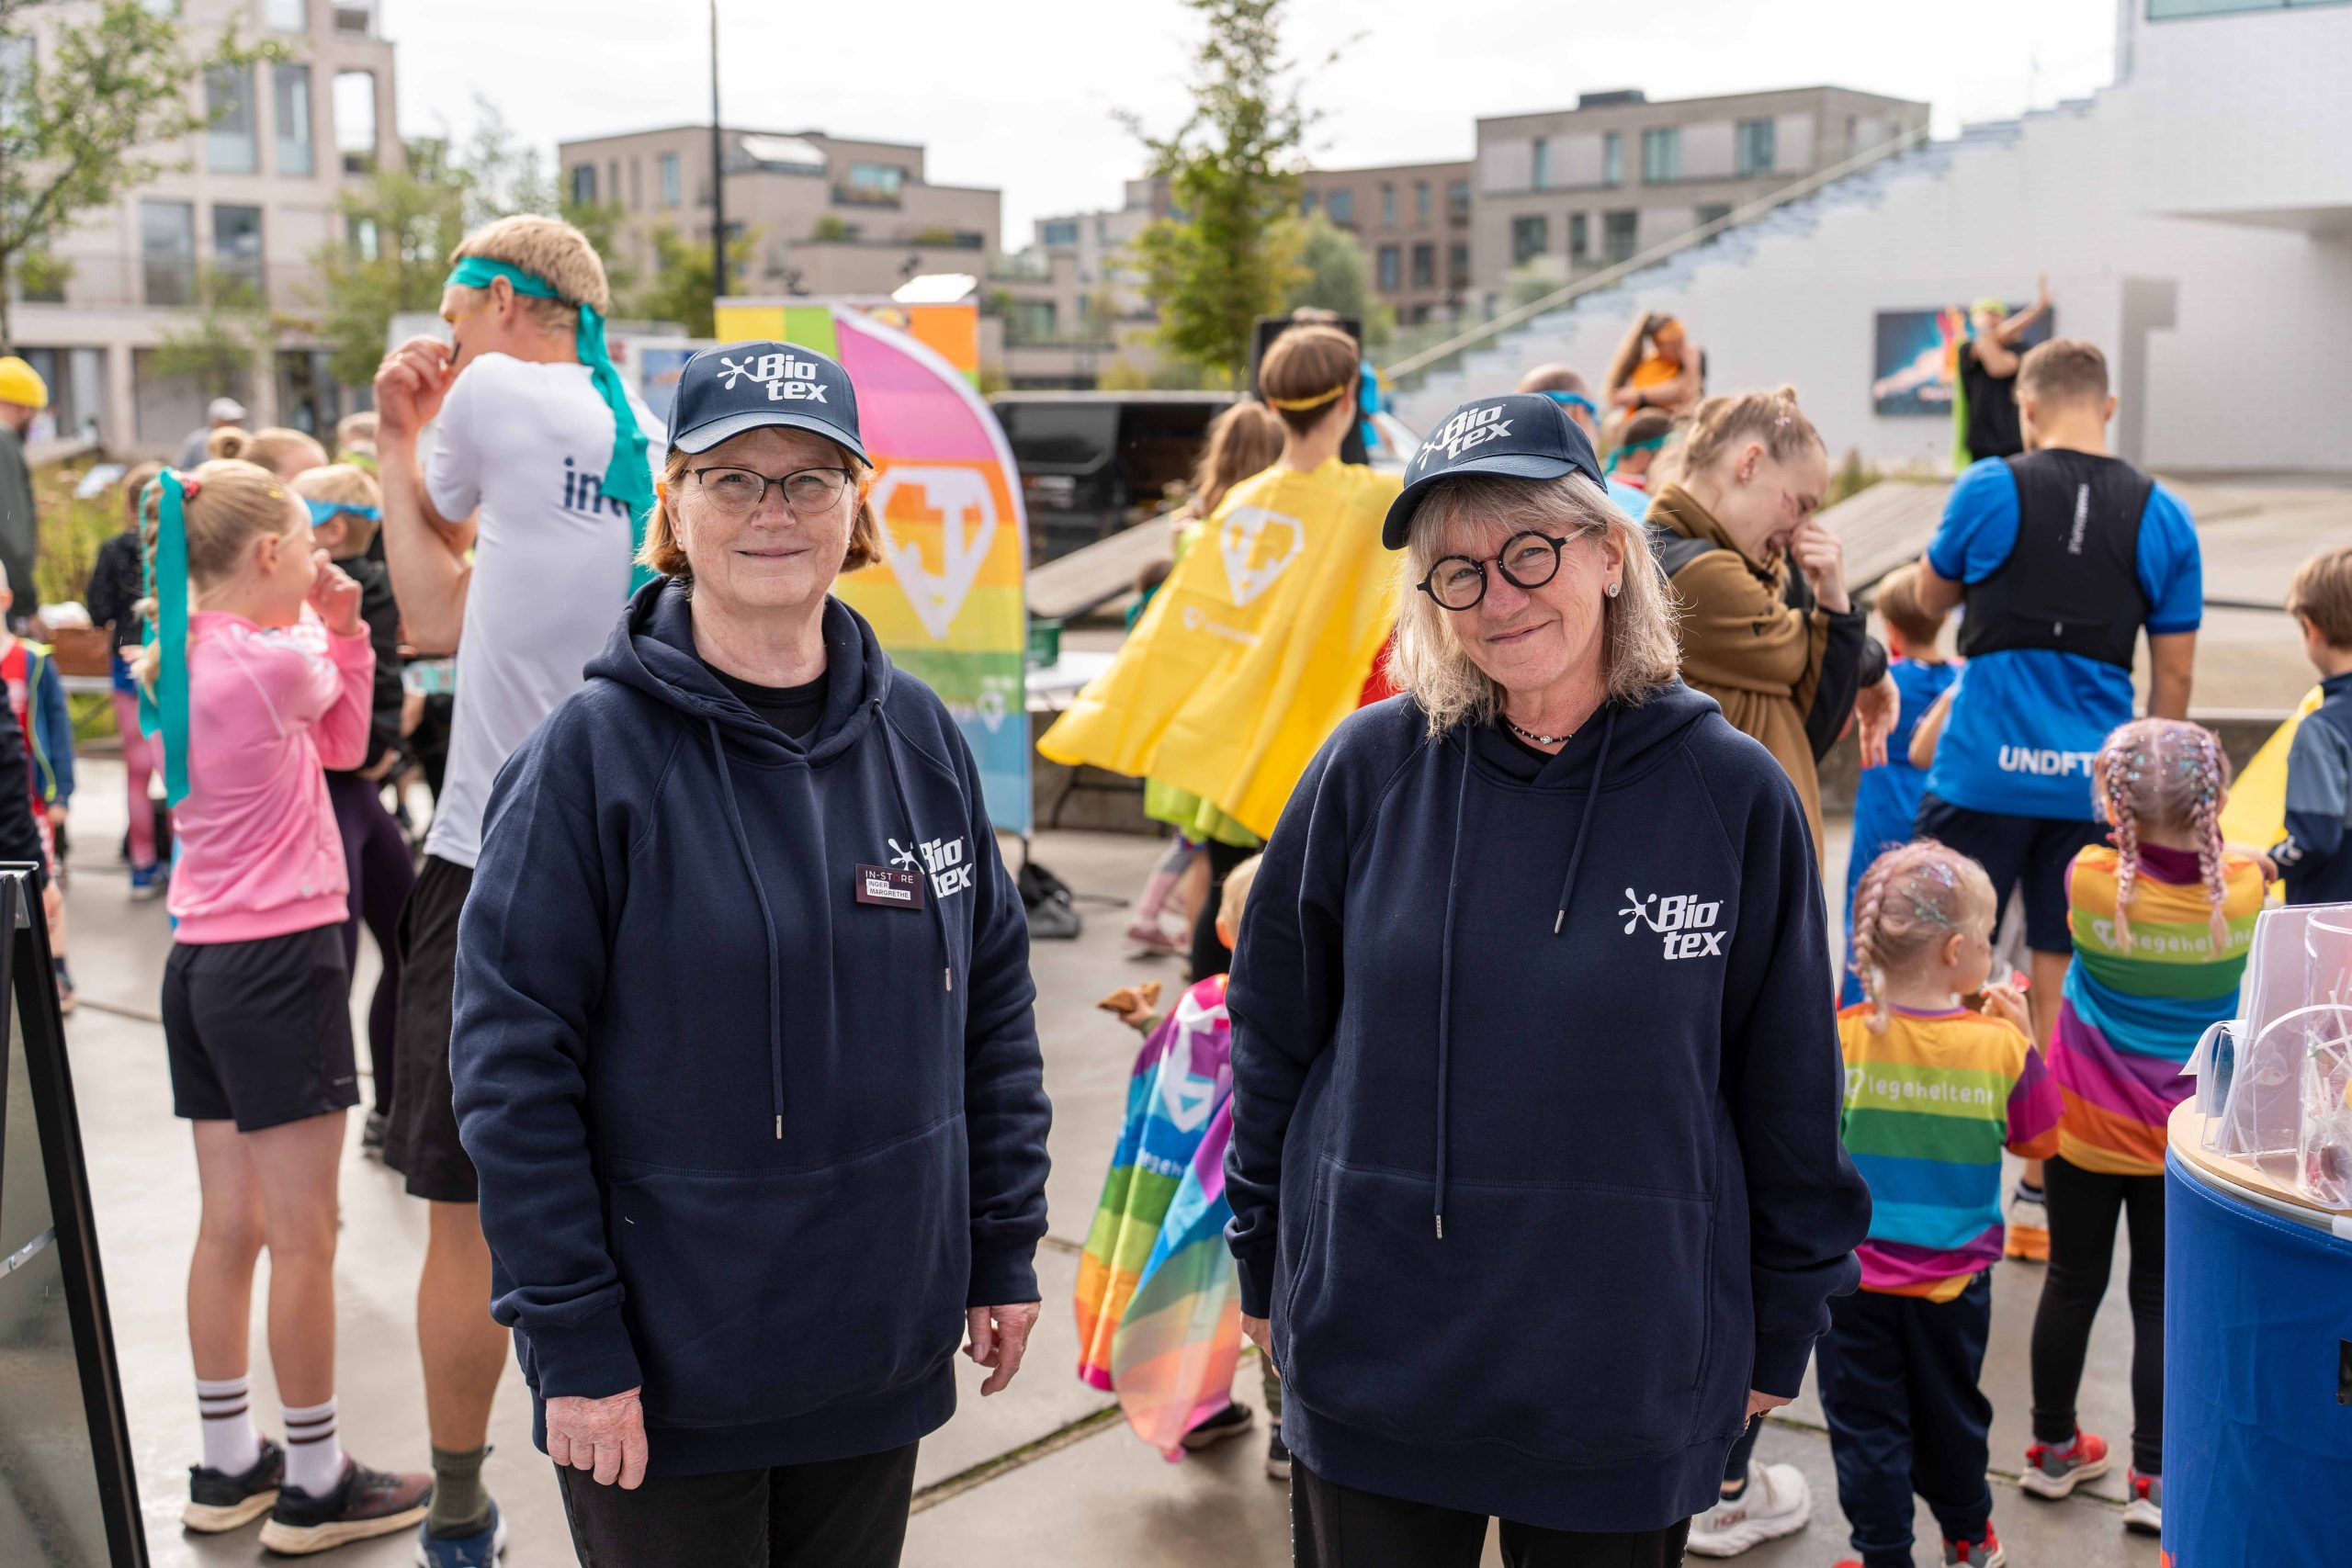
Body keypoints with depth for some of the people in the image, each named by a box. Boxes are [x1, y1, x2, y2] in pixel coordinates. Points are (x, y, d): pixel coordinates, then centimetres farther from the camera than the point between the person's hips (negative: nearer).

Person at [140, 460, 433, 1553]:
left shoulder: (184, 661, 8)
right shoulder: (277, 662, -18)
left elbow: (340, 742, 13)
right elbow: (320, 686, 7)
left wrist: (341, 628, 7)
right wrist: (322, 628, 18)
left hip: (202, 962, 9)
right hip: (279, 961, -9)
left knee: (229, 1226, 15)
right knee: (303, 1238, 1)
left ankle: (227, 1467, 24)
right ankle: (314, 1485, 11)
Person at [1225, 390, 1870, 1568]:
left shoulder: (1732, 794, -8)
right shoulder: (1372, 767, -6)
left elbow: (1789, 1091, 1)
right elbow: (1276, 1031, 4)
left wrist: (1782, 1329, 6)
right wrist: (1267, 1265, 8)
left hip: (1633, 1376, 0)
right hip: (1373, 1364, 1)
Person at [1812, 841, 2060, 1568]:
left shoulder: (1841, 1036, -16)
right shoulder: (2001, 1045, -14)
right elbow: (2039, 1138, 2)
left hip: (1854, 1275, -2)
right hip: (1955, 1274, 2)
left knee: (1866, 1423, 10)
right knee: (1949, 1411, 22)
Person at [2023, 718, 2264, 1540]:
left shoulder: (2090, 880, -18)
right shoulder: (2243, 888, -14)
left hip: (2087, 1131, 0)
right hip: (2186, 1135, 0)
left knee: (2072, 1284, 14)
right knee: (2161, 1296, 9)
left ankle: (2054, 1447, 29)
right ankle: (2154, 1478, 11)